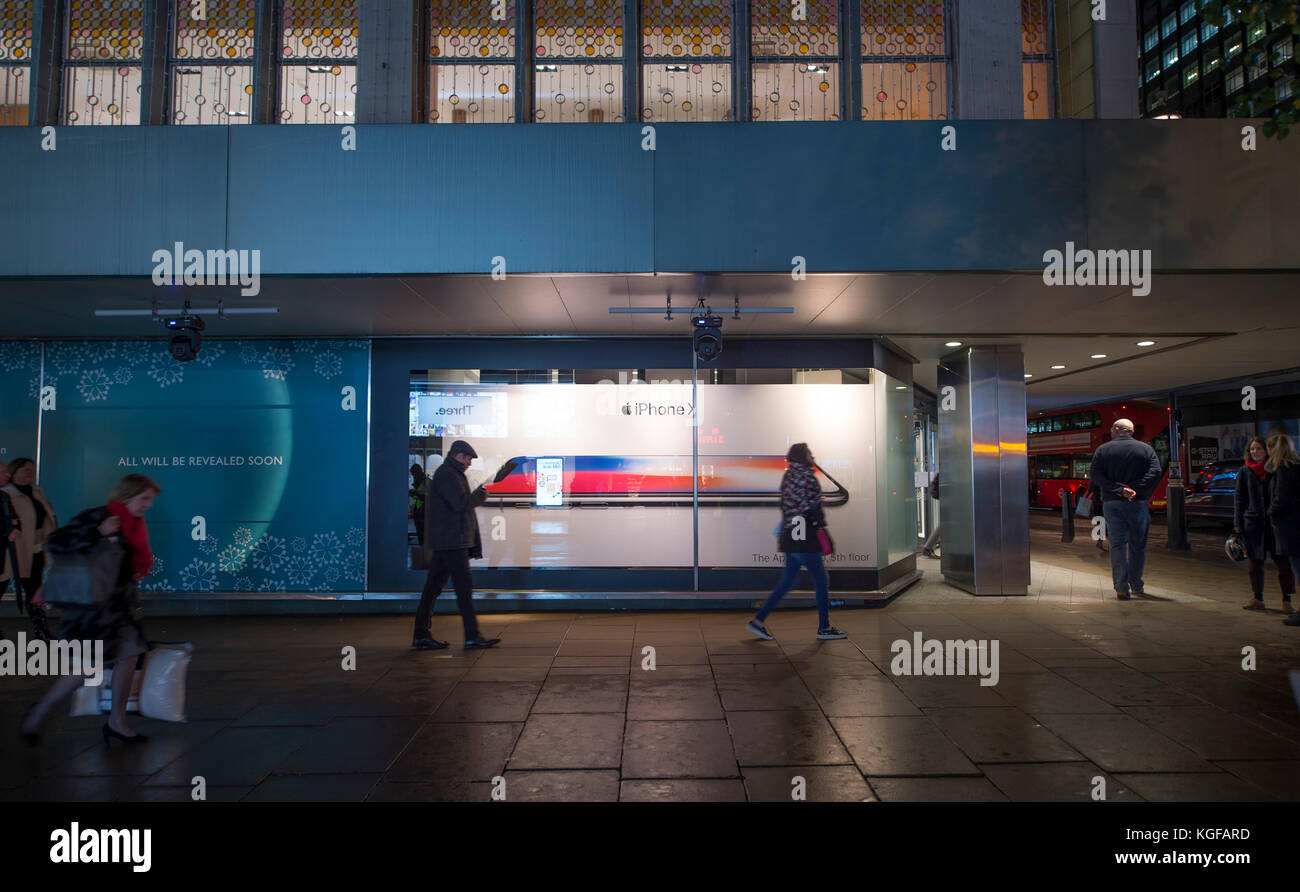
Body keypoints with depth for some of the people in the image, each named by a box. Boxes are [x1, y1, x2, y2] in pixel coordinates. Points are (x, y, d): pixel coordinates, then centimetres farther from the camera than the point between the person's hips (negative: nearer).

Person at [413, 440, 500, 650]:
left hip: (446, 541, 11)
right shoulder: (447, 475, -12)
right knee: (464, 584, -8)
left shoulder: (450, 474, 21)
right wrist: (480, 495, -5)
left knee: (433, 585, 9)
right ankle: (472, 636, -4)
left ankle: (421, 635, 13)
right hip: (451, 540, -11)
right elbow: (461, 503, -21)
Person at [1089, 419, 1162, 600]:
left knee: (1117, 545, 3)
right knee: (1137, 545, 11)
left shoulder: (1102, 449, 3)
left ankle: (1121, 588, -1)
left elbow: (1094, 475, -7)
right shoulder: (1146, 448, 5)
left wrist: (1118, 489, -12)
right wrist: (1135, 490, -14)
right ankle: (1136, 586, 19)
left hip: (1111, 503, 0)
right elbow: (1156, 472, -9)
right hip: (1138, 503, 0)